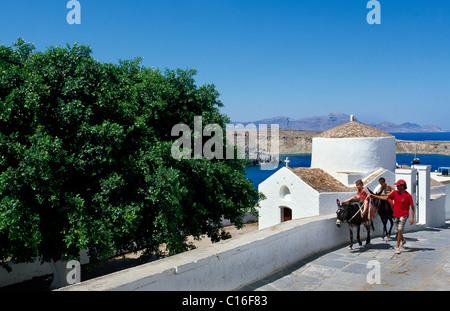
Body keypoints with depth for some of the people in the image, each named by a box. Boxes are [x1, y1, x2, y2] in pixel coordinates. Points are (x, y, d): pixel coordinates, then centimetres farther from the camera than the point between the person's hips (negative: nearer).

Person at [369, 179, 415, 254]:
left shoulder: (408, 196, -12)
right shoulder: (395, 193, 2)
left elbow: (412, 207, -8)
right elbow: (386, 198, 9)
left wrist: (412, 218, -12)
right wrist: (374, 196, 5)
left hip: (403, 215, -5)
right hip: (395, 215, 5)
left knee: (399, 230, -14)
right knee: (398, 230, 14)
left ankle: (397, 247, -4)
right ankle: (403, 240, 46)